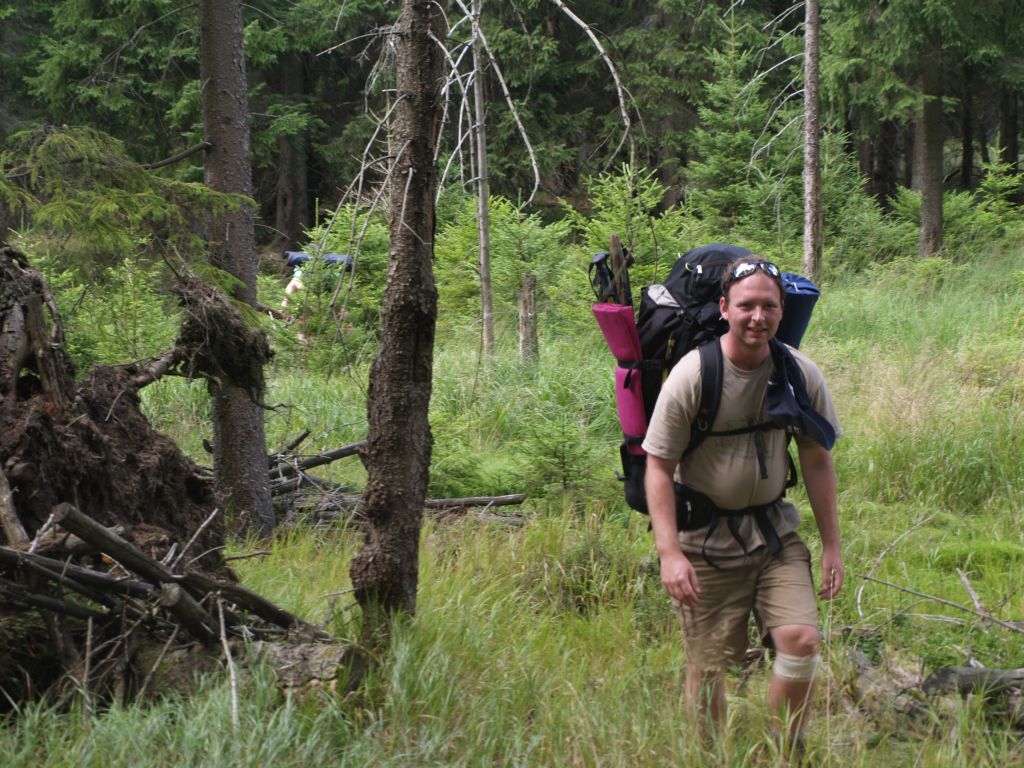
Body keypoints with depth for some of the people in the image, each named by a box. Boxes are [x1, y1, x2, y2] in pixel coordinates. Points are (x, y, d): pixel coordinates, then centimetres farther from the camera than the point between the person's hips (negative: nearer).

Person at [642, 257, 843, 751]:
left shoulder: (801, 375, -2)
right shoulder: (692, 375, -14)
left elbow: (817, 461, 8)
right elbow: (658, 468, -11)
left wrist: (832, 545, 8)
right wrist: (669, 553, -18)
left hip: (775, 530, 3)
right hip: (706, 539, -3)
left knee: (801, 640, -12)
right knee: (707, 665, 1)